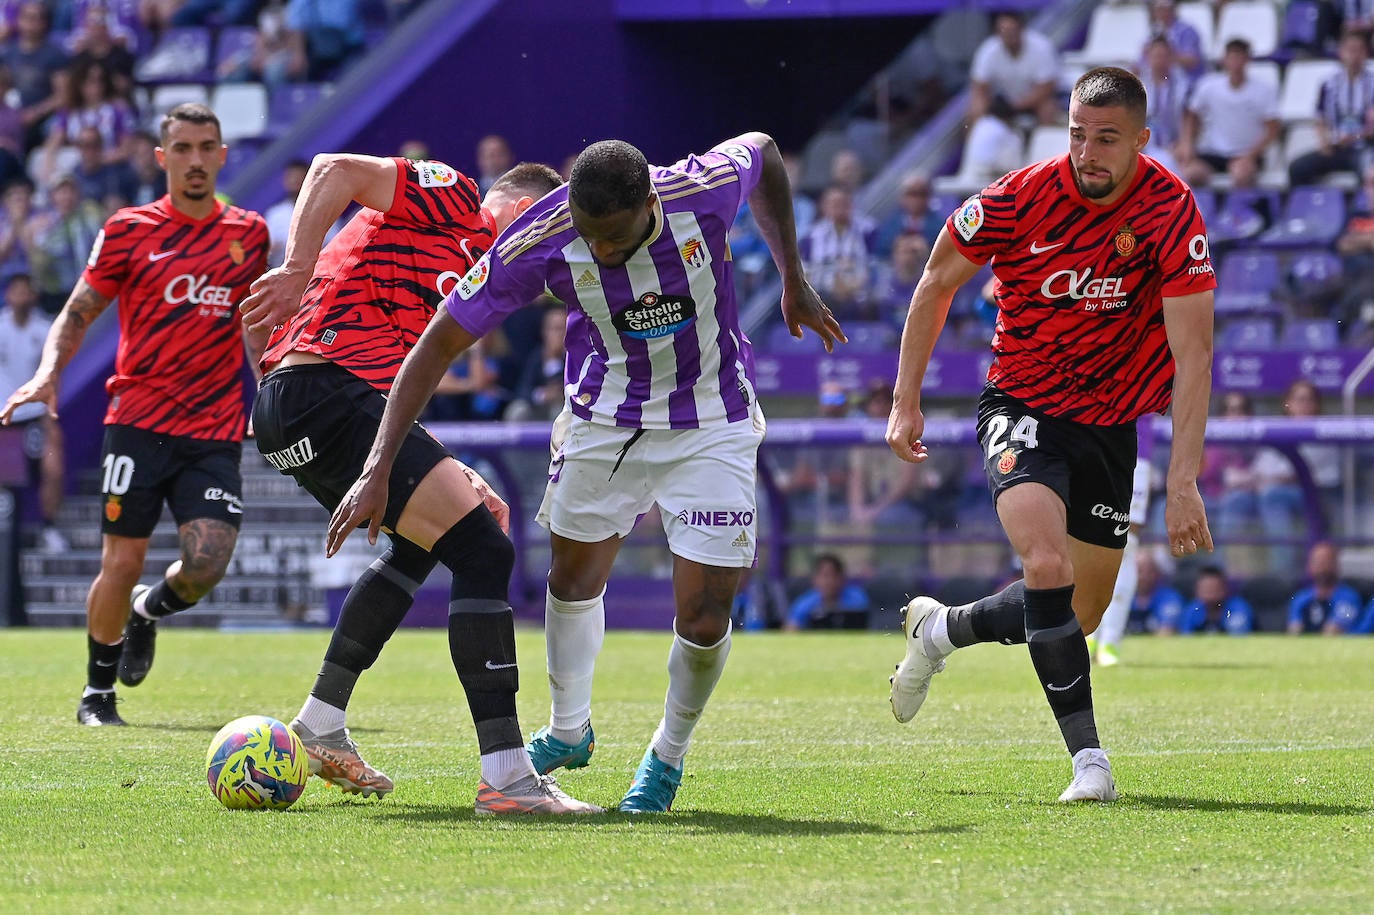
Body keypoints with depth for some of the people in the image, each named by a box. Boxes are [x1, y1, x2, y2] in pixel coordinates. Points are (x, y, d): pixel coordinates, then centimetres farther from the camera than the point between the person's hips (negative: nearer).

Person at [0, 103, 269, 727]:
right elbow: (79, 312, 4)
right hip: (138, 422, -2)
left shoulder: (248, 233, 9)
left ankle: (150, 611, 22)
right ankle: (97, 693, 16)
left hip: (215, 432, 2)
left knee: (207, 564, -13)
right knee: (121, 564, -5)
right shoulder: (129, 231, 1)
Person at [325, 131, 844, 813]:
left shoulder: (706, 190, -29)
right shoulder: (540, 243, -28)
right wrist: (377, 471, -24)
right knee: (574, 580, 14)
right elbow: (438, 345, -19)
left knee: (704, 617, -7)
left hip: (711, 427, -1)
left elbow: (762, 150, -2)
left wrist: (793, 280, 6)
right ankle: (568, 732, 42)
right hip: (604, 419, 1)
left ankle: (668, 756, 21)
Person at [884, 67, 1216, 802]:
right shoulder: (1022, 197, -17)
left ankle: (939, 630, 37)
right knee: (1048, 564, -27)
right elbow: (937, 281, 1)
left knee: (1079, 616, 10)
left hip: (1110, 423, 3)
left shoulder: (1170, 209, -17)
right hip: (1021, 407, -2)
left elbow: (1192, 349, -19)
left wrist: (1183, 481, -26)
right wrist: (906, 400, -1)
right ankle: (1088, 756, -21)